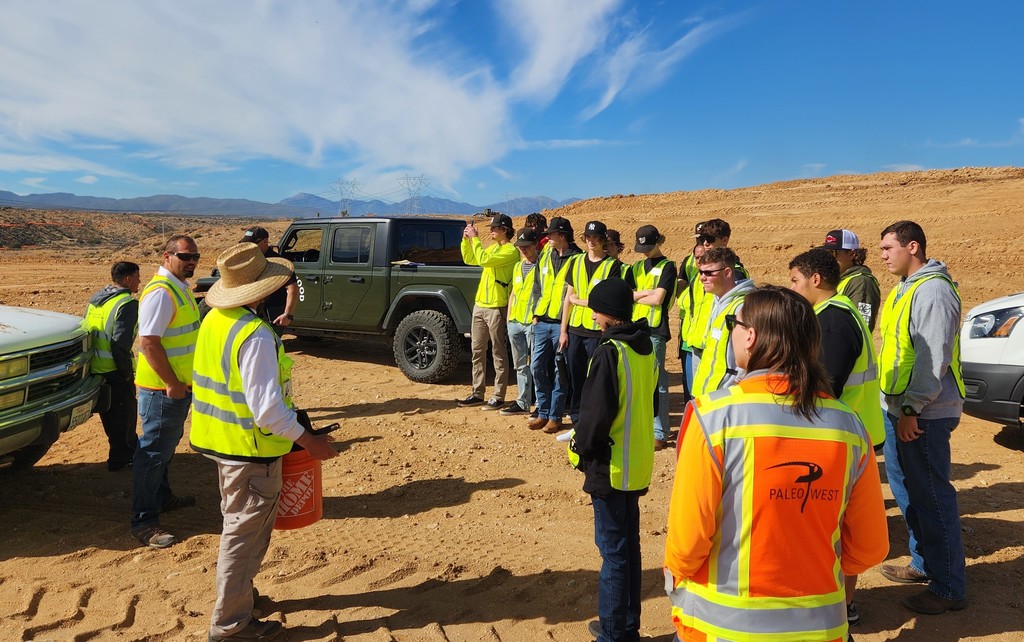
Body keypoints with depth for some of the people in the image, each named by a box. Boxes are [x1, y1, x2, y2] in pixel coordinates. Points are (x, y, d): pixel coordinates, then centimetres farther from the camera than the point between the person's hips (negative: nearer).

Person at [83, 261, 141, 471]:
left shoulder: (96, 299, 11)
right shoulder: (127, 304, -17)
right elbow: (121, 343, -23)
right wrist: (127, 372, -12)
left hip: (95, 367, 9)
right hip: (114, 371, -9)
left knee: (109, 413, 20)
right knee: (124, 413, 6)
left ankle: (131, 448, 35)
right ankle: (120, 458, 16)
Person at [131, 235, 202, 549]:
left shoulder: (180, 287, 10)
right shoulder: (160, 292, -21)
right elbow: (148, 342, -25)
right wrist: (171, 384, -23)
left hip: (181, 384, 10)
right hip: (163, 388, -10)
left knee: (167, 446, 23)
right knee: (153, 452, -3)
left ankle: (162, 497, 39)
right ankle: (144, 522, 5)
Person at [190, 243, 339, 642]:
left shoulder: (214, 320, 2)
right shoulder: (256, 337, -26)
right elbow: (267, 409, -28)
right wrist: (308, 441, -18)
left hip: (221, 440, 9)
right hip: (251, 448, -9)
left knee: (238, 523, 26)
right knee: (246, 534, 6)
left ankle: (237, 592, 43)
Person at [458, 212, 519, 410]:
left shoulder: (510, 251, -13)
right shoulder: (491, 247, 15)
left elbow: (483, 260, -24)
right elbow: (469, 260, 23)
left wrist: (475, 238, -14)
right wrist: (466, 239, 10)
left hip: (497, 308, -9)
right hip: (480, 305, 9)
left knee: (498, 353, -1)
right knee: (478, 351, 12)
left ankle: (498, 397, 5)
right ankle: (477, 393, 20)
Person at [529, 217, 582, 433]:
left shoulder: (577, 259, -7)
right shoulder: (545, 255, 12)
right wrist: (536, 313, 10)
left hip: (563, 323, -6)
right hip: (542, 322, 6)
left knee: (560, 372, 2)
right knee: (537, 367, 6)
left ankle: (555, 417, 12)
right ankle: (543, 413, 18)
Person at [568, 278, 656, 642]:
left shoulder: (609, 352, -20)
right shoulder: (645, 349, 6)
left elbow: (597, 411, -23)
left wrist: (581, 446, -7)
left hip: (611, 466, -9)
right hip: (638, 464, 9)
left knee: (613, 549, 2)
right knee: (629, 544, 18)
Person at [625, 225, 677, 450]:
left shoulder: (667, 267, 1)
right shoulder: (636, 268, 19)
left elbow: (657, 299, -10)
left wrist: (634, 295, 3)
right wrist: (644, 292, -8)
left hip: (654, 330, -6)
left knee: (656, 382, -5)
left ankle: (660, 433, 0)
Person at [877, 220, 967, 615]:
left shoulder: (933, 290, -17)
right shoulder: (905, 289, 14)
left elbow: (934, 357, -22)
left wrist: (912, 409, -21)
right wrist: (897, 405, 17)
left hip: (924, 414, -10)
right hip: (898, 408, 10)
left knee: (931, 496, -2)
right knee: (905, 488, 19)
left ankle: (949, 588, 10)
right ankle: (924, 563, 34)